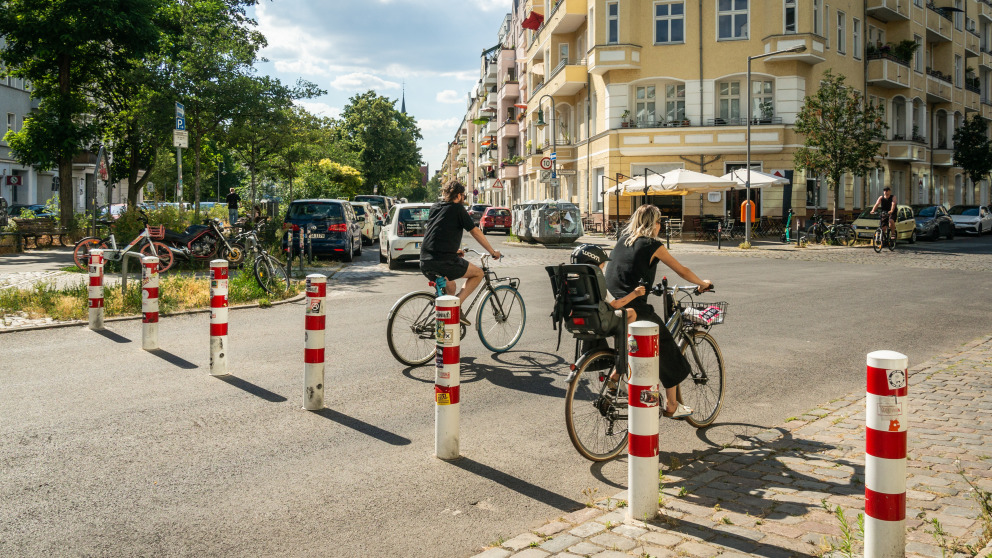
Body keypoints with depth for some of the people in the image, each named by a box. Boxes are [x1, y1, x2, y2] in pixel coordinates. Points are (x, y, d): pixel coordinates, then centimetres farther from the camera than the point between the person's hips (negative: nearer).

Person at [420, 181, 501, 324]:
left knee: (449, 287, 32)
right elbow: (475, 232, 2)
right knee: (478, 273, 11)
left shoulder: (434, 208, 19)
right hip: (444, 261, -8)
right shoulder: (457, 208, 0)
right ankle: (456, 305, -5)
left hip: (425, 263, 8)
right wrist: (493, 252, 12)